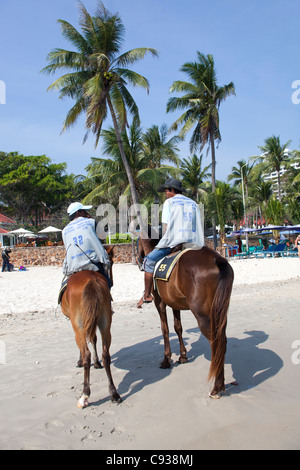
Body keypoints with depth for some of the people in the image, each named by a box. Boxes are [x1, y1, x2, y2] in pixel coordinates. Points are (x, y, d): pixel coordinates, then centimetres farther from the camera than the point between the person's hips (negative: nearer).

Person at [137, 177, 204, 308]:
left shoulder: (169, 202, 6)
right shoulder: (194, 204, 21)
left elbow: (165, 225, -2)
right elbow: (198, 227, 16)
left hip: (174, 241, -5)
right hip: (194, 243, 5)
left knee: (149, 261, 9)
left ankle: (147, 295, 9)